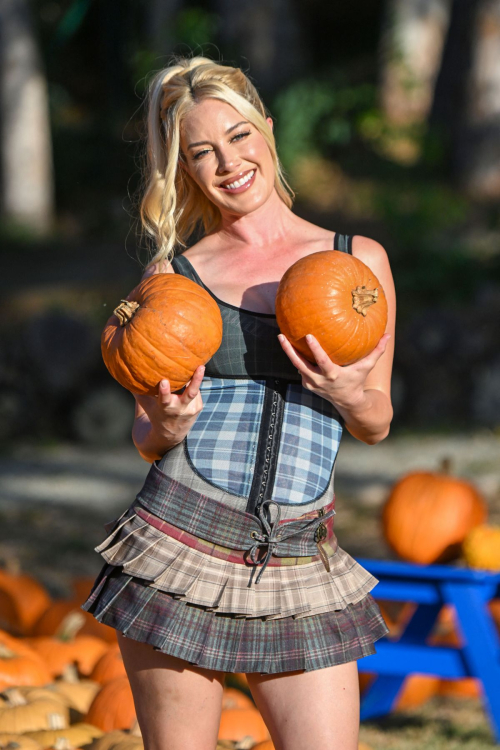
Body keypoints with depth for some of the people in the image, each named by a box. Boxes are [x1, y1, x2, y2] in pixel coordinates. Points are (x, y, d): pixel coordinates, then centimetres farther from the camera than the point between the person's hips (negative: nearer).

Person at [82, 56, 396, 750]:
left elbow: (377, 424, 12)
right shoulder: (173, 275, 6)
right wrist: (167, 426, -13)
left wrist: (348, 397, -11)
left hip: (300, 561, 1)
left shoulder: (358, 260, 8)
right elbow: (145, 438, 10)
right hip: (183, 543, -1)